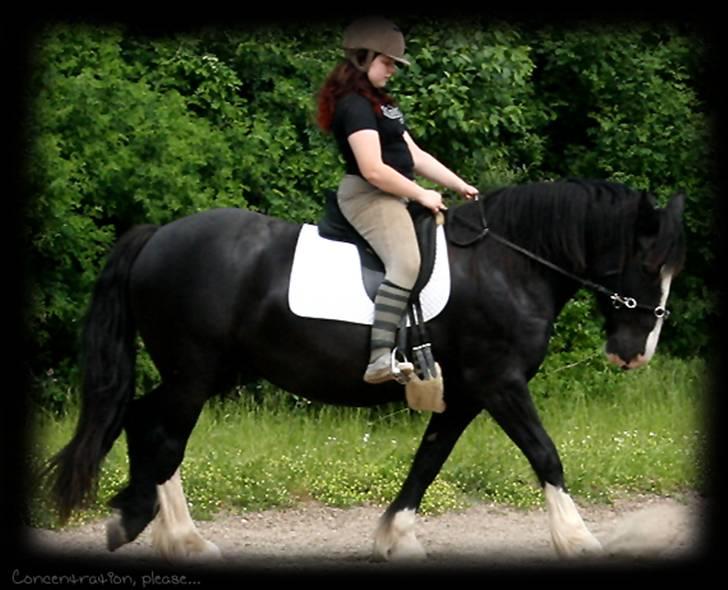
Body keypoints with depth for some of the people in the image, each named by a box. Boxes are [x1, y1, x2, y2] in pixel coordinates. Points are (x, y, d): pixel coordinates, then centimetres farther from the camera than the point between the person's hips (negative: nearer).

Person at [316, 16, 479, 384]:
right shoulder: (355, 105, -13)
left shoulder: (378, 103, 19)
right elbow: (373, 169, -22)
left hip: (394, 198, 11)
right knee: (406, 264, -32)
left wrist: (459, 186, 11)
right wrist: (421, 195, -13)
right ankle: (381, 358, -43)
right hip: (368, 197, -11)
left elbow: (415, 156, 20)